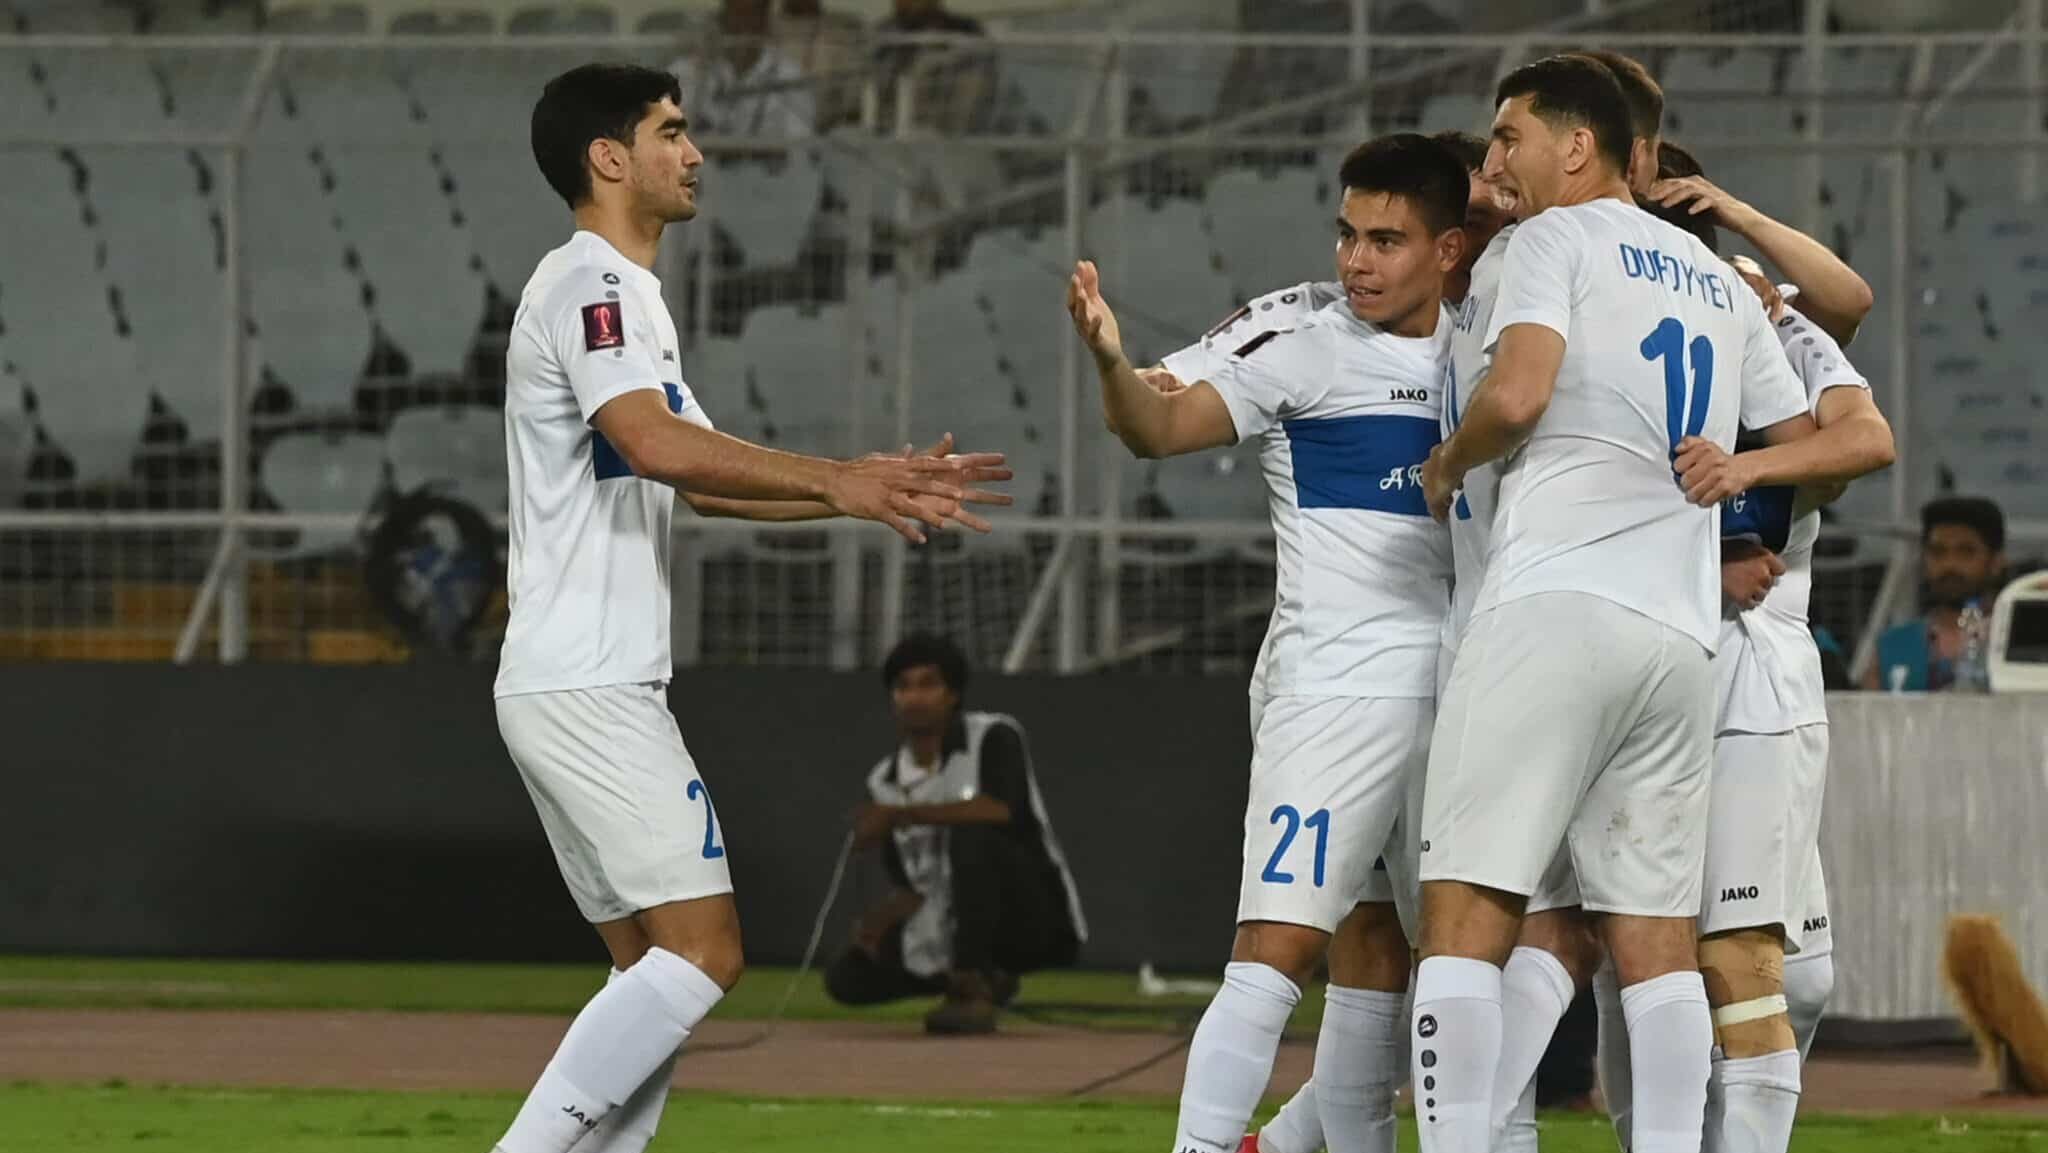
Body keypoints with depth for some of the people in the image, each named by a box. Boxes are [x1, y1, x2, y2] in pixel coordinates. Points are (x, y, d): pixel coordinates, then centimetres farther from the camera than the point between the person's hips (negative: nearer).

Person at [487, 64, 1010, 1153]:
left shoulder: (624, 293, 22)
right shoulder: (588, 285, -11)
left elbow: (700, 480, 27)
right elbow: (657, 445, -27)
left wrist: (877, 487, 21)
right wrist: (835, 479, -26)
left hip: (586, 689, 10)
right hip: (587, 689, -10)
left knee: (654, 965, 8)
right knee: (702, 950, -13)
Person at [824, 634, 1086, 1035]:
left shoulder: (993, 738, -9)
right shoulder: (885, 780, 7)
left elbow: (1003, 809, -30)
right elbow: (916, 884, 12)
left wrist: (902, 814, -27)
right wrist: (886, 915, -10)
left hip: (1038, 920, -7)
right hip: (953, 930, 7)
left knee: (971, 837, -33)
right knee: (848, 978, -1)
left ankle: (971, 991, -25)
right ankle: (985, 979, 18)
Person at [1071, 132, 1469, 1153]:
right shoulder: (1304, 353, -3)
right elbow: (1163, 426, -12)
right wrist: (1113, 361, -31)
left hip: (1457, 693, 5)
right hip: (1333, 687, -5)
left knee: (1383, 944, 11)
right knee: (1279, 945, -15)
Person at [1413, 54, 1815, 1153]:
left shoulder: (1559, 238, 2)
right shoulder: (1720, 280, 22)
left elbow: (1516, 396, -12)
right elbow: (1806, 445, 26)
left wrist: (1446, 466, 6)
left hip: (1555, 605, -7)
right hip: (1681, 628, 7)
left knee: (1466, 909, -8)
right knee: (1655, 930, 5)